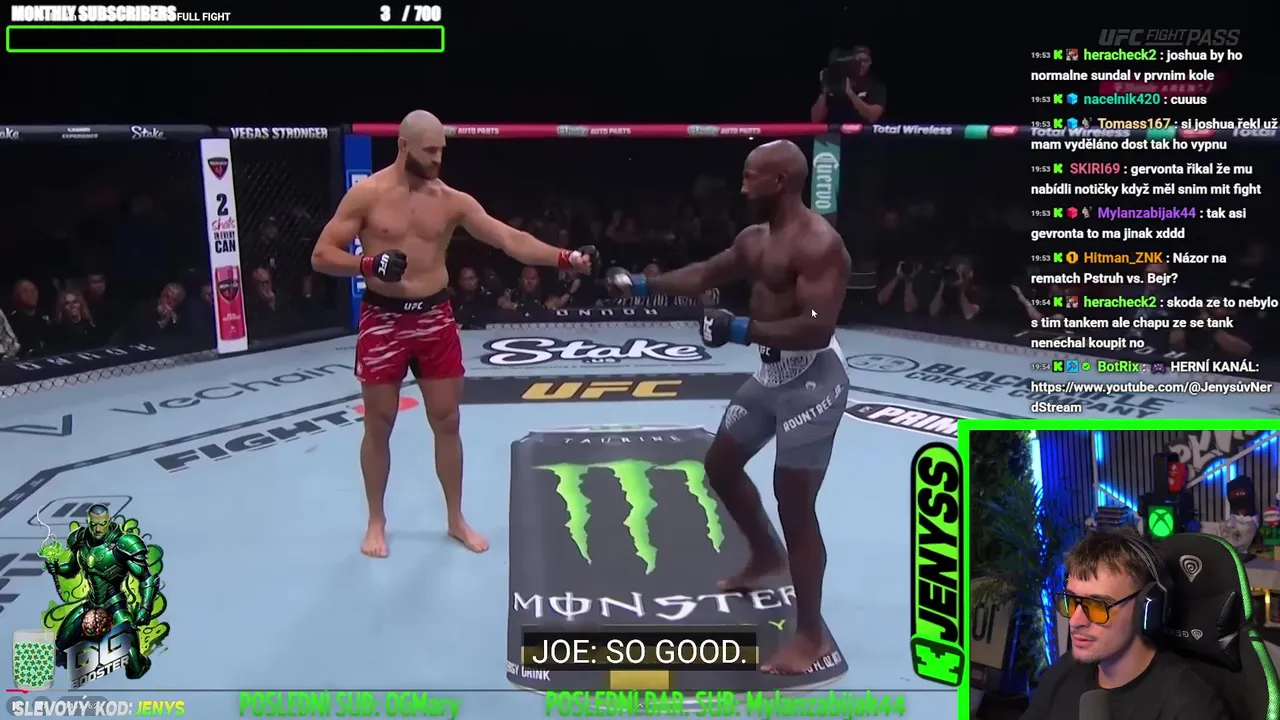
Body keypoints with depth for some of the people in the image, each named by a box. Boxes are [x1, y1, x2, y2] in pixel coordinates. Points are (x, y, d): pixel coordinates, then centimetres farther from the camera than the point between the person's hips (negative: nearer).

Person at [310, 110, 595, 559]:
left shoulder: (452, 201, 0)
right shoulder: (367, 195, -7)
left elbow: (512, 240, -7)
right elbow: (321, 256, -6)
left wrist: (564, 258, -19)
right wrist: (367, 264, -24)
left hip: (435, 317, 3)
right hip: (383, 320, -2)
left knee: (447, 422, 8)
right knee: (378, 426, 7)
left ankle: (455, 519, 23)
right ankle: (376, 522, 24)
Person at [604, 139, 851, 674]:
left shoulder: (817, 243, -22)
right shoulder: (755, 238, 8)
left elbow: (817, 328, -30)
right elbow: (704, 276, 21)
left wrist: (739, 330, -29)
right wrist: (641, 285, 18)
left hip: (811, 381, -10)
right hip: (769, 374, 10)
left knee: (794, 505, -6)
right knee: (721, 465, 21)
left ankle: (811, 636, 7)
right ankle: (765, 554, 44)